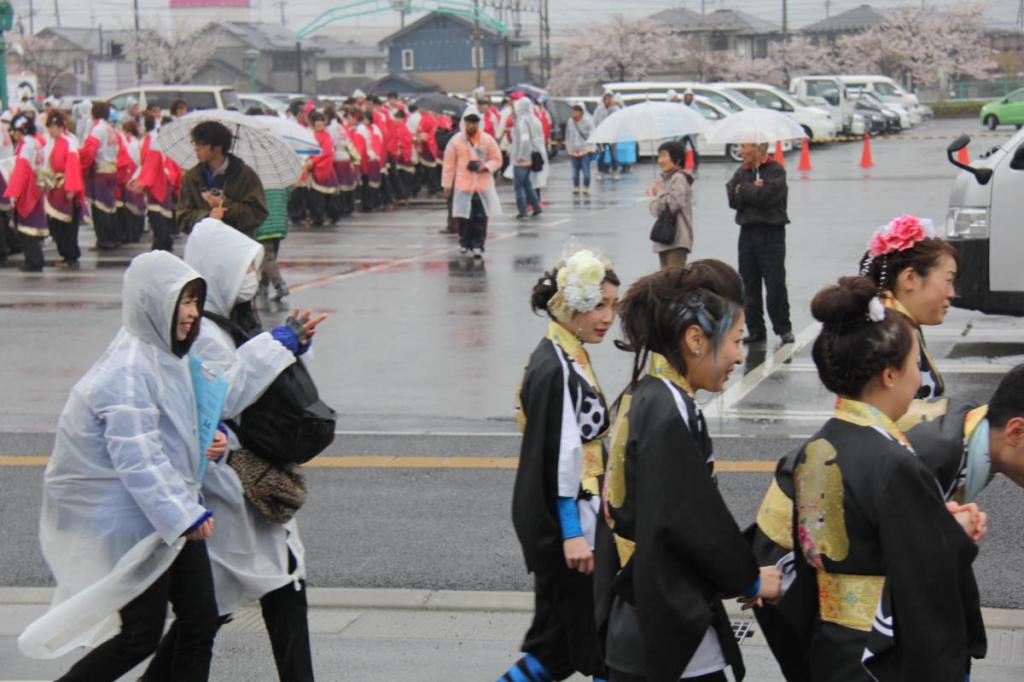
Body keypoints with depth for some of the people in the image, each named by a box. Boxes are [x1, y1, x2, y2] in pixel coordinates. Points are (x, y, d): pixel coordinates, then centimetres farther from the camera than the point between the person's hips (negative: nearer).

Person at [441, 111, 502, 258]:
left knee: (481, 218, -4)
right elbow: (448, 164, 3)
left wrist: (485, 167, -13)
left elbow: (497, 159, 8)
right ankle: (464, 242, 20)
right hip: (462, 185, 0)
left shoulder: (488, 140, 1)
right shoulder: (456, 141, -1)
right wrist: (447, 184, 2)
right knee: (462, 216, 0)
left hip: (483, 185, 1)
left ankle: (478, 245, 3)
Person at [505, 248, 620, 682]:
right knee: (598, 643, 0)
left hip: (571, 518, 10)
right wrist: (572, 533, -21)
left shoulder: (567, 358, 12)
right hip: (560, 521, -10)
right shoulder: (555, 370, -19)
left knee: (557, 644, 15)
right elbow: (556, 457, -22)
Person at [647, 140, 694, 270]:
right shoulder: (665, 179, 19)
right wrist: (654, 197, 1)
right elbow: (655, 210, 18)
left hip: (677, 239, -10)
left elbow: (673, 205, -19)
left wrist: (659, 192, -6)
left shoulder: (679, 178, -8)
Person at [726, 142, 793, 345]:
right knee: (749, 285, 6)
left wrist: (743, 190, -7)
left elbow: (766, 196, -19)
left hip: (772, 232, -5)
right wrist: (753, 189, -15)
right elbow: (732, 199, -1)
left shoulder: (776, 170, -5)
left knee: (776, 285, -4)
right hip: (747, 232, 5)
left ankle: (784, 328, 6)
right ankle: (755, 329, 13)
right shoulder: (742, 172, 12)